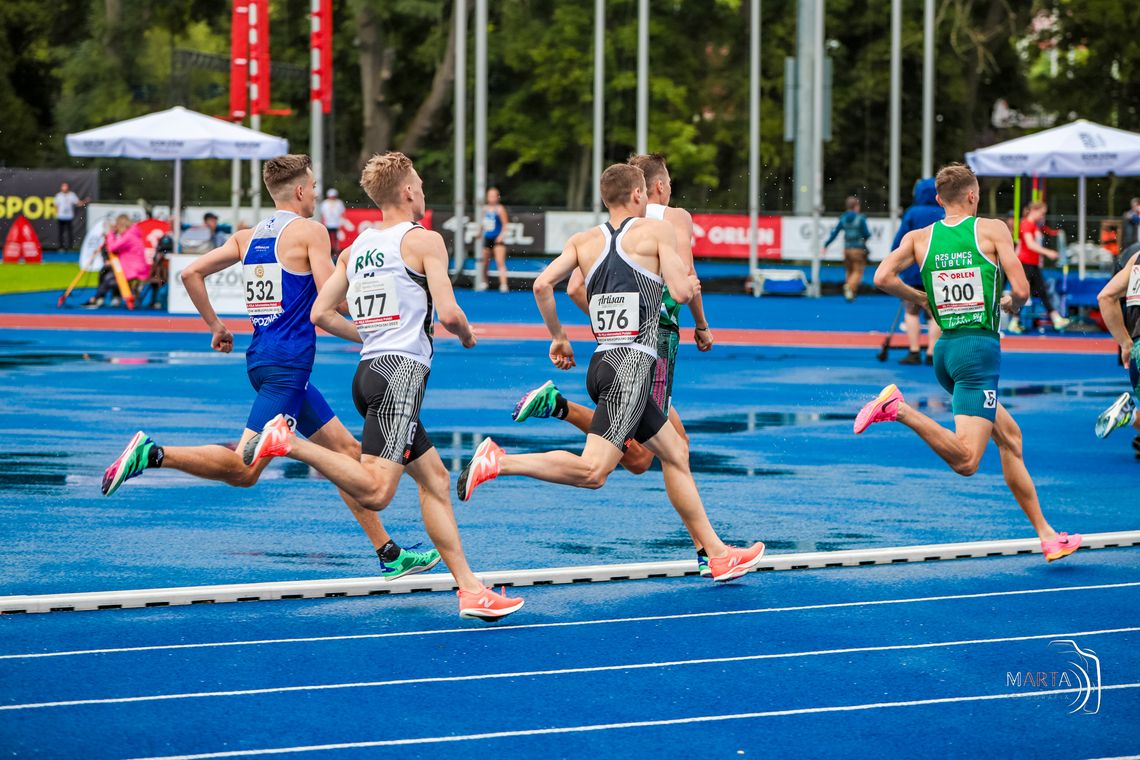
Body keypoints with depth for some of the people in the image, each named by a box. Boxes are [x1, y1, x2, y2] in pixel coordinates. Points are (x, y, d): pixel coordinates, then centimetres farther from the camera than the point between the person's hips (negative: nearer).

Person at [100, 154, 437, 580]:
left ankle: (390, 554, 15)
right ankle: (152, 454, -22)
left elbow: (191, 274, 11)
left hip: (262, 357, 9)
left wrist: (214, 326, 20)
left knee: (345, 449, 13)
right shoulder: (310, 231, -6)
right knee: (243, 469, -15)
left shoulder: (248, 237, 15)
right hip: (288, 362, -9)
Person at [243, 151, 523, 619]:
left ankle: (470, 589, 11)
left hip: (370, 371, 9)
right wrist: (467, 335, 12)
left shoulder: (357, 248, 16)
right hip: (400, 373, -9)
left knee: (435, 479, 13)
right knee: (376, 492, -19)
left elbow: (320, 314, 15)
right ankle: (288, 443, -26)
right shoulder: (424, 240, -3)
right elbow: (448, 314, -11)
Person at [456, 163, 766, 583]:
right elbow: (681, 292, -9)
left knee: (675, 452, 18)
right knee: (593, 471, -16)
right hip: (632, 364, -8)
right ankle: (499, 462, -26)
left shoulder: (584, 240, 12)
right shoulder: (657, 230, -1)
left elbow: (542, 285, 0)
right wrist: (691, 283, 15)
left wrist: (558, 337, 14)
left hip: (602, 363, 8)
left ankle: (716, 553, 22)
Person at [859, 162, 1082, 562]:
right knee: (966, 462, -16)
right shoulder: (993, 229, -3)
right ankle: (898, 409, -31)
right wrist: (1010, 304, 14)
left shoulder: (919, 237, 6)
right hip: (980, 348, -7)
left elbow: (883, 278, -7)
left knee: (1009, 436, 19)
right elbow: (1021, 290, -10)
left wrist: (923, 299, 10)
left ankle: (1046, 534, 22)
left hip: (945, 348, 7)